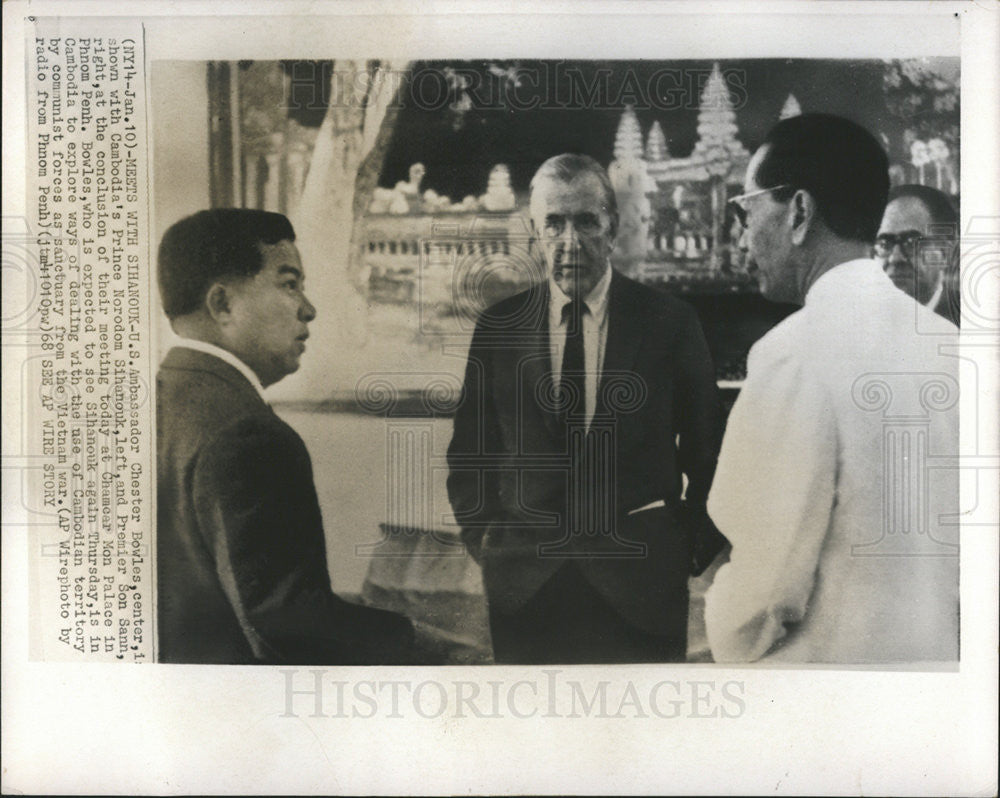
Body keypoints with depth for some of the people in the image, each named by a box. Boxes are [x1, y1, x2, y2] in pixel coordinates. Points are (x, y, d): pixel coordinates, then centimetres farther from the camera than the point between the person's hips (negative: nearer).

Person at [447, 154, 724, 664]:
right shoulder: (498, 328, 3)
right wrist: (481, 534, 1)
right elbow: (470, 449, 10)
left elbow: (706, 450, 5)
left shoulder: (669, 324, -2)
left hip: (640, 580, -1)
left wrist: (696, 547, 1)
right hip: (525, 581, 2)